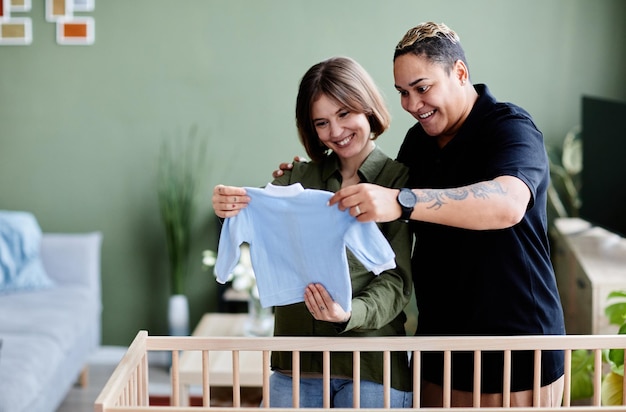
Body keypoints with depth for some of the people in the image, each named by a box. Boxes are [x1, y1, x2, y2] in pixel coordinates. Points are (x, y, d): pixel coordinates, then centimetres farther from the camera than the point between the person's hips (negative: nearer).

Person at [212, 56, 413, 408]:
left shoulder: (400, 180, -2)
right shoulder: (302, 177, 10)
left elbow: (397, 280, -8)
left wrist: (350, 315, -25)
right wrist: (228, 205, -27)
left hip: (370, 365, -3)